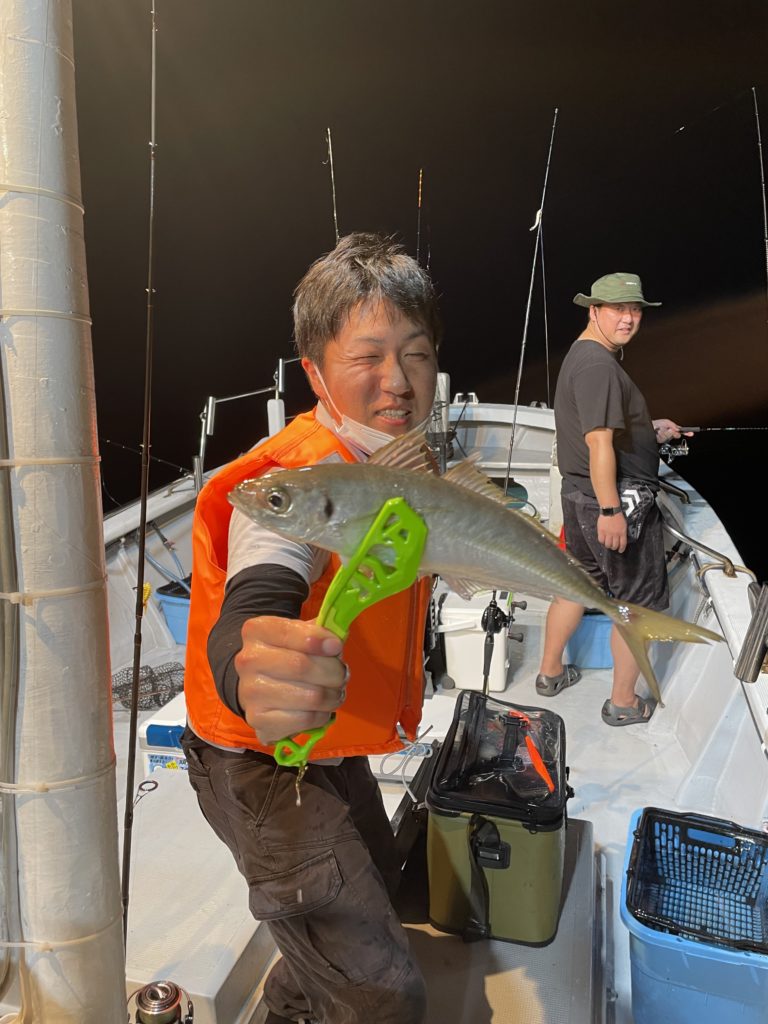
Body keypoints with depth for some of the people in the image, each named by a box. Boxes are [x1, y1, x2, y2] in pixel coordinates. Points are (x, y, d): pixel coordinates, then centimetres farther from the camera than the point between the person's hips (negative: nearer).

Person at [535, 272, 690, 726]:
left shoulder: (582, 355, 13)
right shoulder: (598, 365, -20)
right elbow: (599, 442, -26)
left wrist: (650, 431, 17)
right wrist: (611, 510, -26)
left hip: (579, 493, 10)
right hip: (620, 500, -10)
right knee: (639, 602, 6)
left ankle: (550, 672, 37)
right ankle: (624, 703, 19)